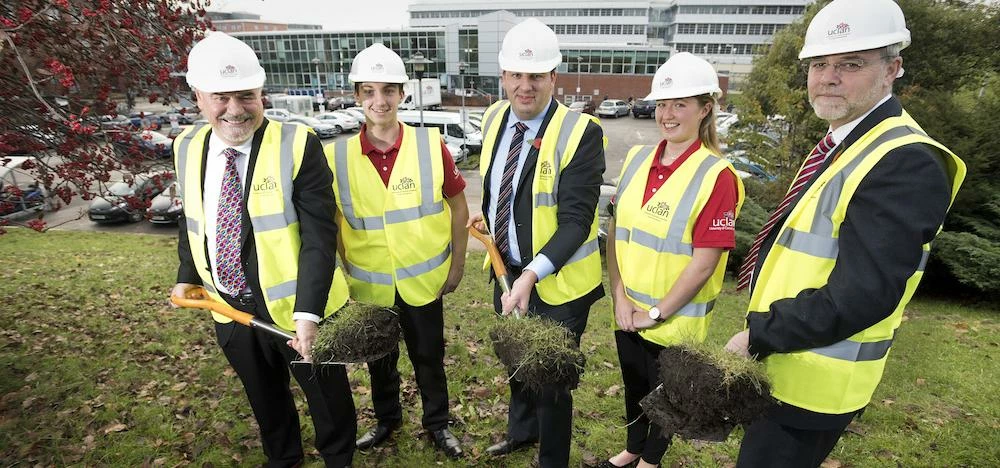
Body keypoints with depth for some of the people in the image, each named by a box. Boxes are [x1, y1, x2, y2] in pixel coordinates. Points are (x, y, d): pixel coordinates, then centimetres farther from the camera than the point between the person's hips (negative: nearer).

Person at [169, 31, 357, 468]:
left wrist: (308, 312, -29)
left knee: (325, 393, 15)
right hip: (229, 307, 6)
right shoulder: (189, 147, 0)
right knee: (263, 394, 25)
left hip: (294, 305, -5)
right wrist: (188, 276, 13)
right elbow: (191, 218, 16)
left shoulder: (297, 145, -19)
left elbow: (319, 236, -23)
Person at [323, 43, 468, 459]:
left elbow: (458, 206, -2)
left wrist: (457, 265, 0)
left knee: (429, 357, 16)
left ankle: (437, 424, 41)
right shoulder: (336, 155, -9)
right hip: (368, 284, 2)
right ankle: (386, 419, 48)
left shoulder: (430, 145, -12)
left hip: (423, 279, -1)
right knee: (378, 359, 21)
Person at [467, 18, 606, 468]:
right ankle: (520, 430, 56)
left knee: (551, 380, 12)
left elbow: (576, 221, -24)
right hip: (507, 271, 7)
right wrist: (486, 216, 5)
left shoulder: (580, 132, -21)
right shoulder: (494, 118, 0)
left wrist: (532, 274, -33)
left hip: (556, 283, -6)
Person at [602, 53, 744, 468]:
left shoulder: (716, 176, -17)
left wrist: (656, 314, -13)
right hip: (627, 312, 5)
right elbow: (615, 231, 1)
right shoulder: (637, 159, 0)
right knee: (633, 385, 24)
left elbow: (704, 262, -18)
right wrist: (620, 298, -6)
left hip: (675, 320, -5)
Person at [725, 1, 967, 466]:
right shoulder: (840, 146, 9)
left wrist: (758, 336, -19)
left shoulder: (905, 163, -22)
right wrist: (761, 330, 11)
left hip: (811, 382, -9)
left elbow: (860, 296, -28)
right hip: (781, 361, 9)